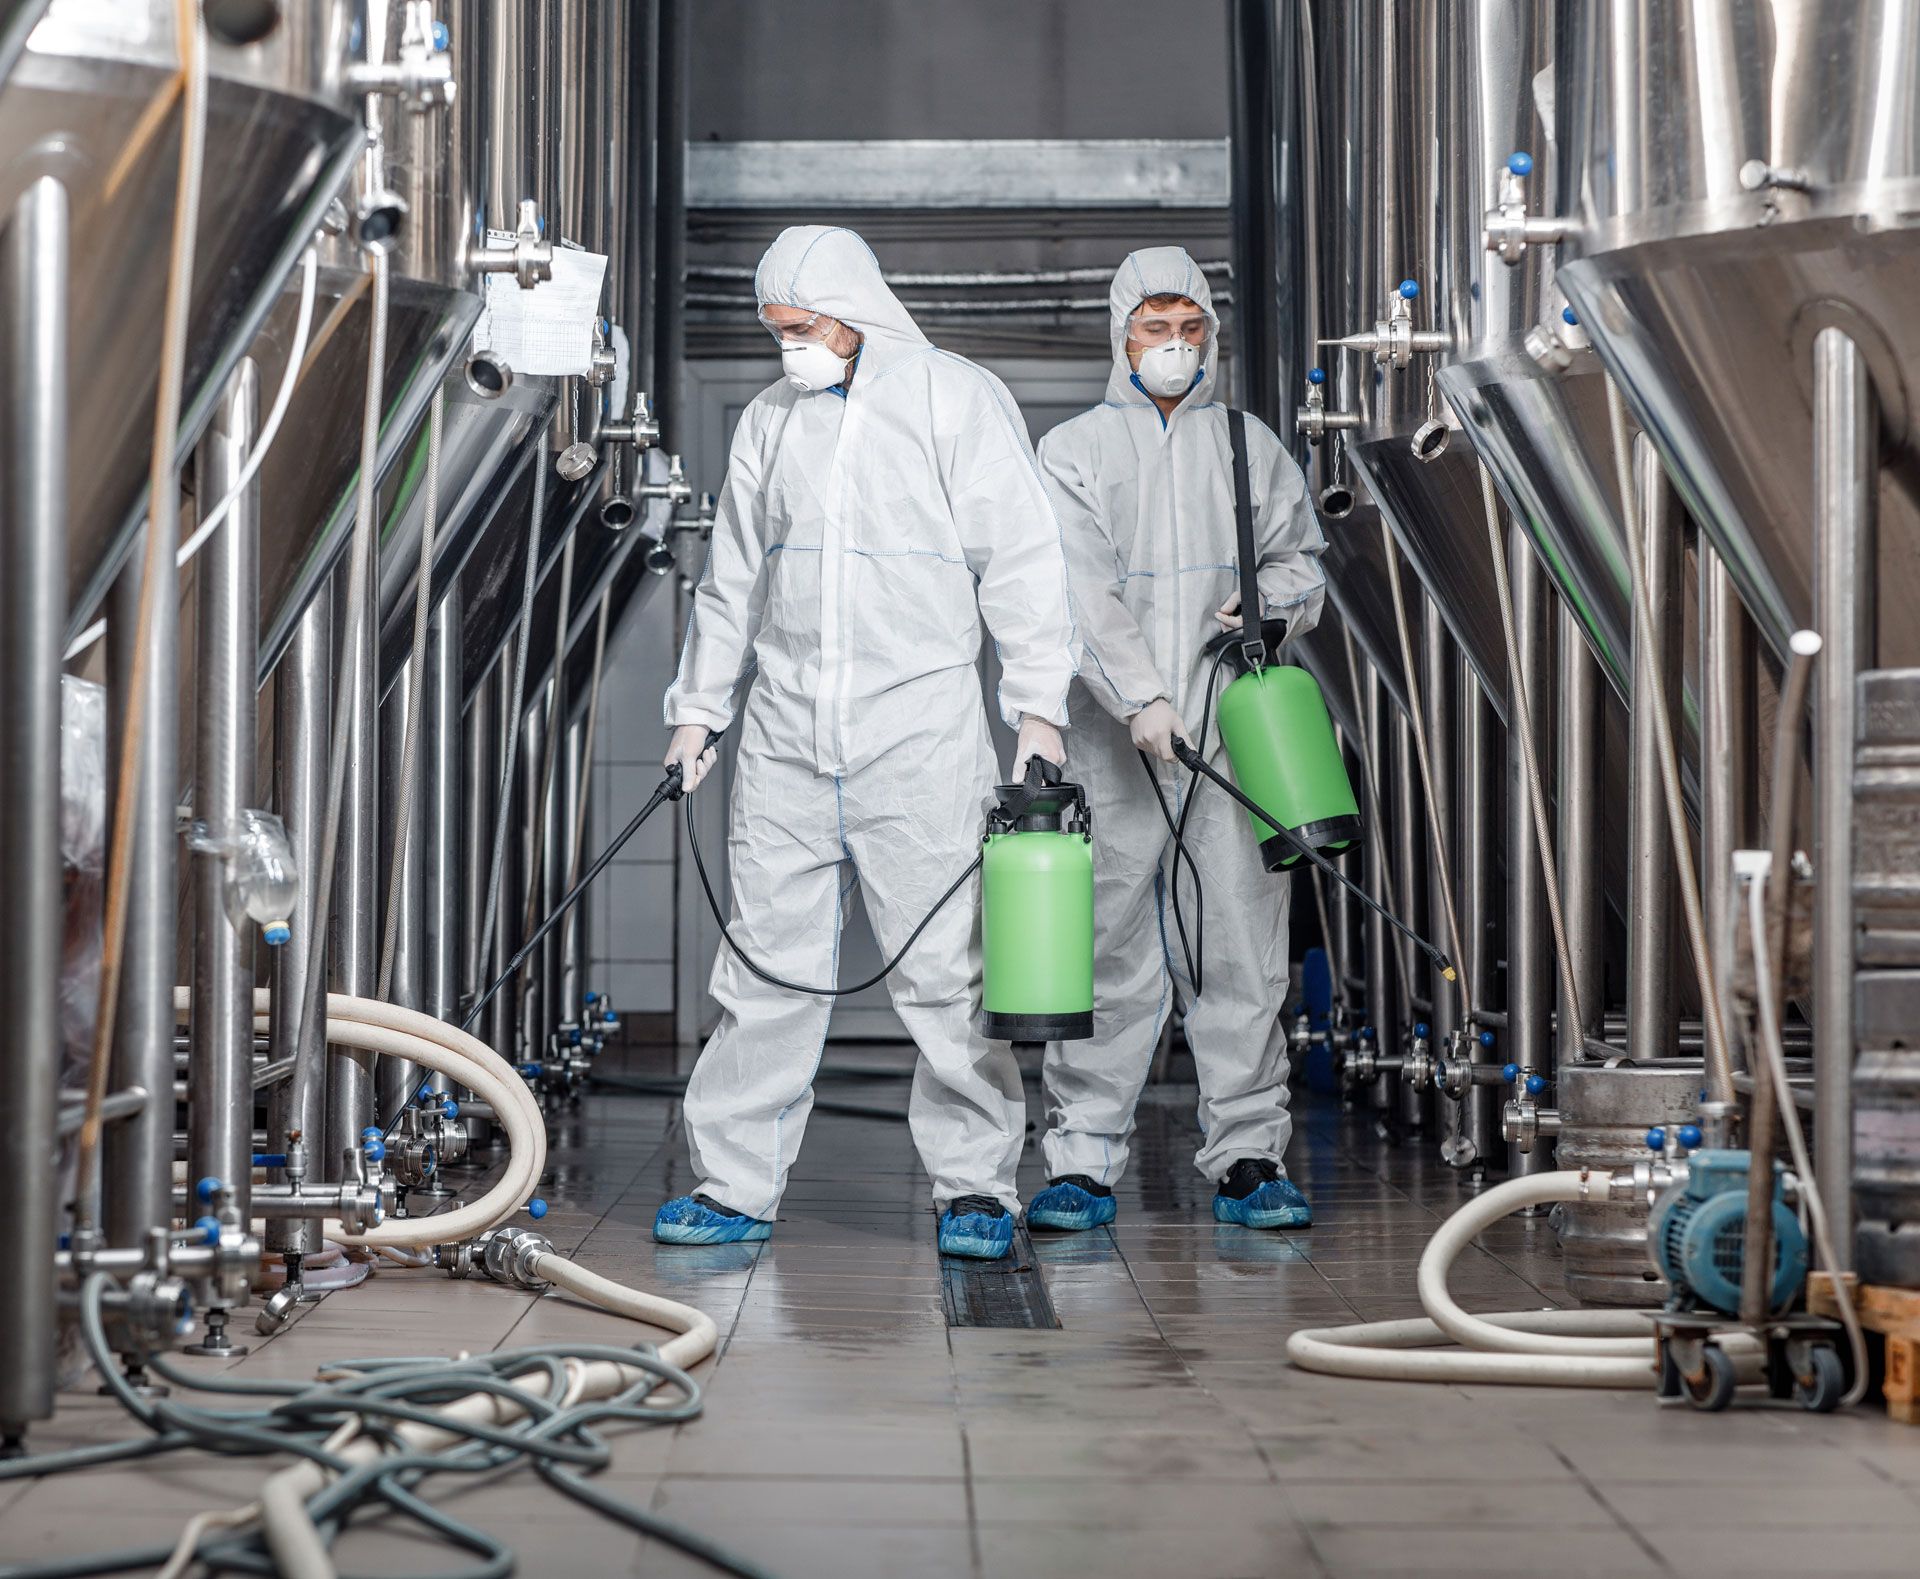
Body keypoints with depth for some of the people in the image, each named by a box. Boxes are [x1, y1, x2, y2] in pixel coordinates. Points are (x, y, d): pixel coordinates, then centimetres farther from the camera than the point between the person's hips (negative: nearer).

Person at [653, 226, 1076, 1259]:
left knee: (943, 969, -3)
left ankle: (975, 1188, 6)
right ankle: (735, 1187, 9)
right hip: (785, 736, 4)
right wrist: (698, 707, 17)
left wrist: (1038, 706, -8)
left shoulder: (957, 399, 0)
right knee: (766, 966, 3)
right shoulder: (771, 420, 13)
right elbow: (731, 579, 20)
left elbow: (1022, 562, -2)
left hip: (920, 730, -4)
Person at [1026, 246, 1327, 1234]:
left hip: (1230, 732, 2)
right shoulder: (1073, 451, 6)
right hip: (1113, 744, -2)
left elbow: (1303, 562, 21)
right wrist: (1141, 698, -18)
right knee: (1105, 948, -2)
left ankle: (1247, 1157, 5)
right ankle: (1082, 1160, 4)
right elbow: (1082, 590, -6)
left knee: (1240, 947, 0)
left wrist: (1266, 601, -3)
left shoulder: (1251, 448, 16)